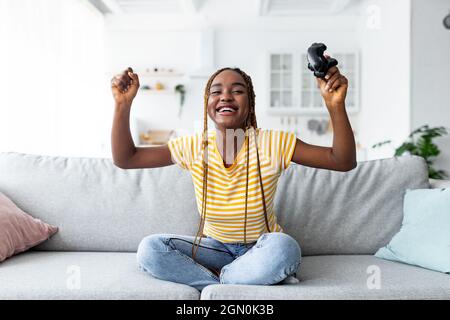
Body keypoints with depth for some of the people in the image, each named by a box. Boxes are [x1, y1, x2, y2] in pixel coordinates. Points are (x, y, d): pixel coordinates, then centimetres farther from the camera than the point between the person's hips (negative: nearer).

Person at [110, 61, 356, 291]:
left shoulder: (272, 144, -17)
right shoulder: (193, 147, -10)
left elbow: (343, 161, -18)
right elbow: (124, 158, -7)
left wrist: (335, 105, -33)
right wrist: (123, 104, -19)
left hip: (261, 249, -2)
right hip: (216, 246, 2)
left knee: (284, 248, -37)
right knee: (149, 249, -22)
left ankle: (214, 281, -13)